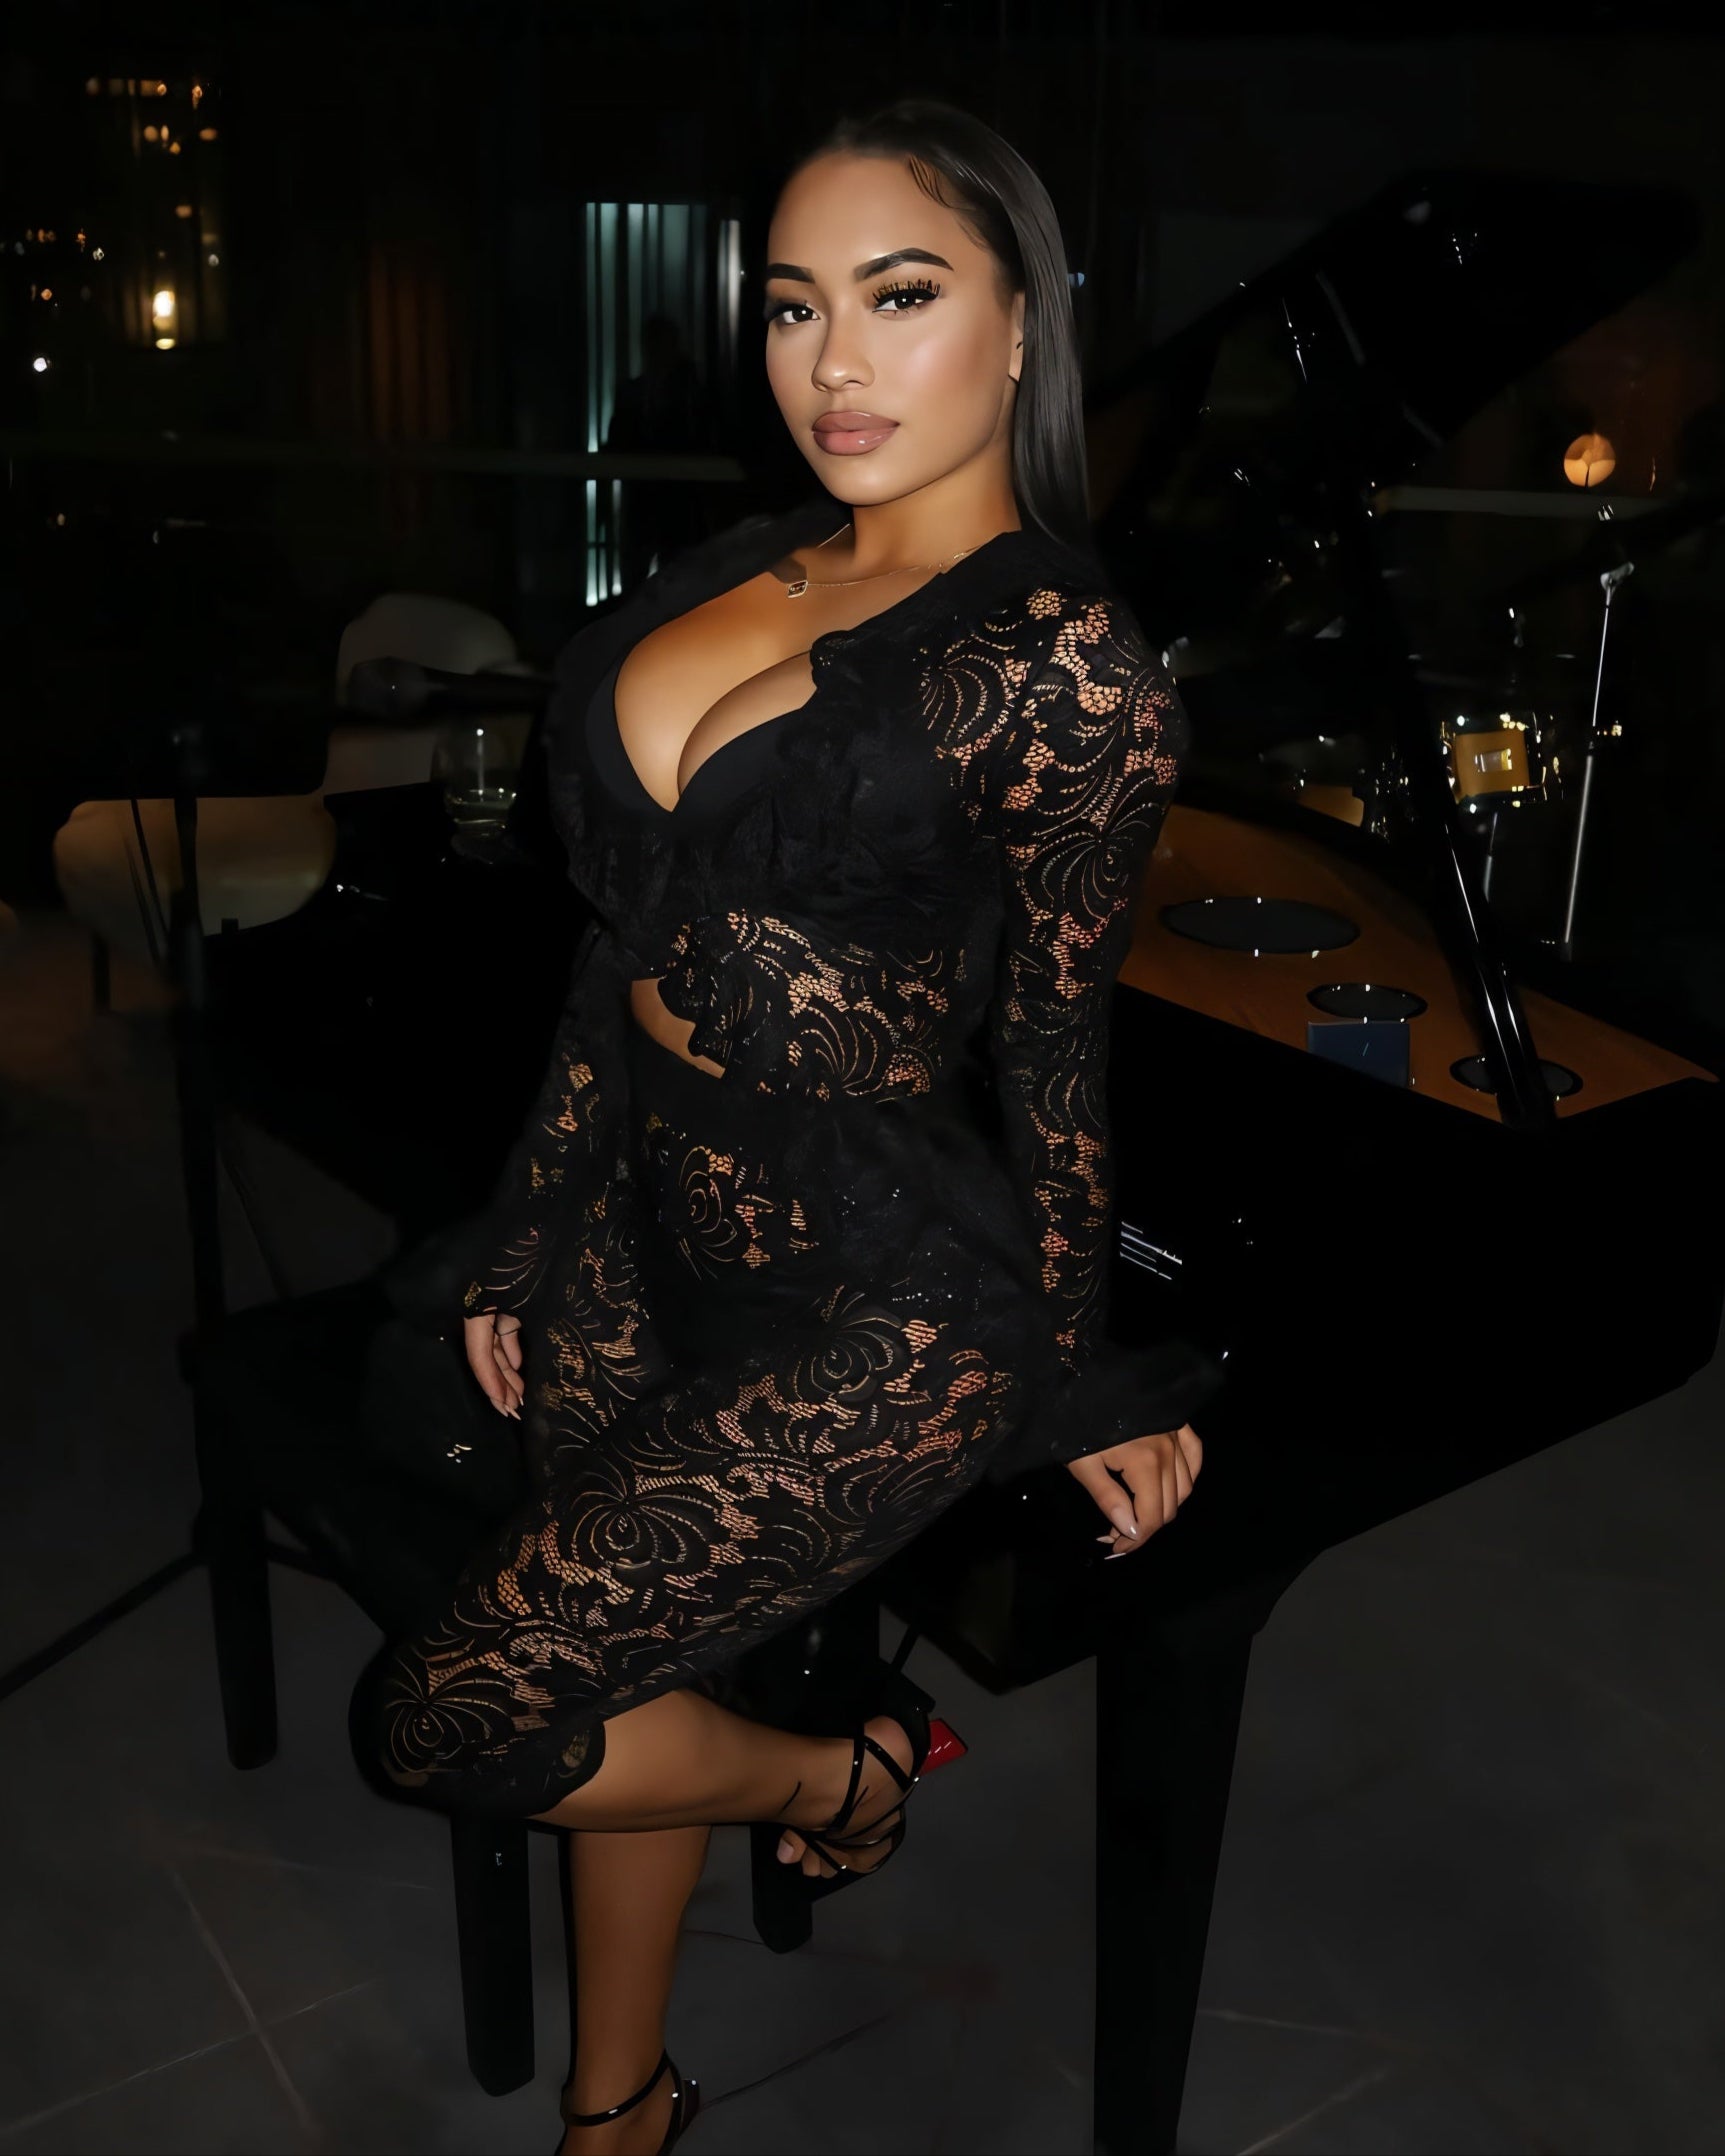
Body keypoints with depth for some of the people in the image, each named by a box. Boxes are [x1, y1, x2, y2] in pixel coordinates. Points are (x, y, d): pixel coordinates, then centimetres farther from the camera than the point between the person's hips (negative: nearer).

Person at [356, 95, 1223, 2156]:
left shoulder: (1067, 662, -16)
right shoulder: (727, 577, 4)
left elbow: (1053, 1050, -11)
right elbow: (631, 938, 8)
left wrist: (1085, 1389, -1)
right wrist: (526, 1237, 14)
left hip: (875, 1312, -7)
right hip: (642, 1233, 7)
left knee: (453, 1712, -5)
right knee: (615, 1681, 20)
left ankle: (848, 1770, 24)